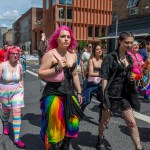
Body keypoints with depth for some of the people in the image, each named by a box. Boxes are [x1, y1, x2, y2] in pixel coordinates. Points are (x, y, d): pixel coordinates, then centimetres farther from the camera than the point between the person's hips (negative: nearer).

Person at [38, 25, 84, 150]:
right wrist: (57, 68, -24)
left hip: (69, 93, 6)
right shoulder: (50, 54, -10)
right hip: (53, 94, -5)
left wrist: (79, 92, 15)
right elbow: (40, 74, -12)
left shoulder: (73, 55, 7)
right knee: (55, 124, 1)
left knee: (71, 121, 11)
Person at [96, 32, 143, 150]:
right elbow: (105, 78, -16)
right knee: (105, 120, 14)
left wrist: (132, 78, -3)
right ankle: (100, 140, 38)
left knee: (132, 123, 5)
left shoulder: (129, 58, 7)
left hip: (124, 95, 5)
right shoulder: (111, 57, -12)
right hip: (111, 94, -5)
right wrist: (104, 96, -20)